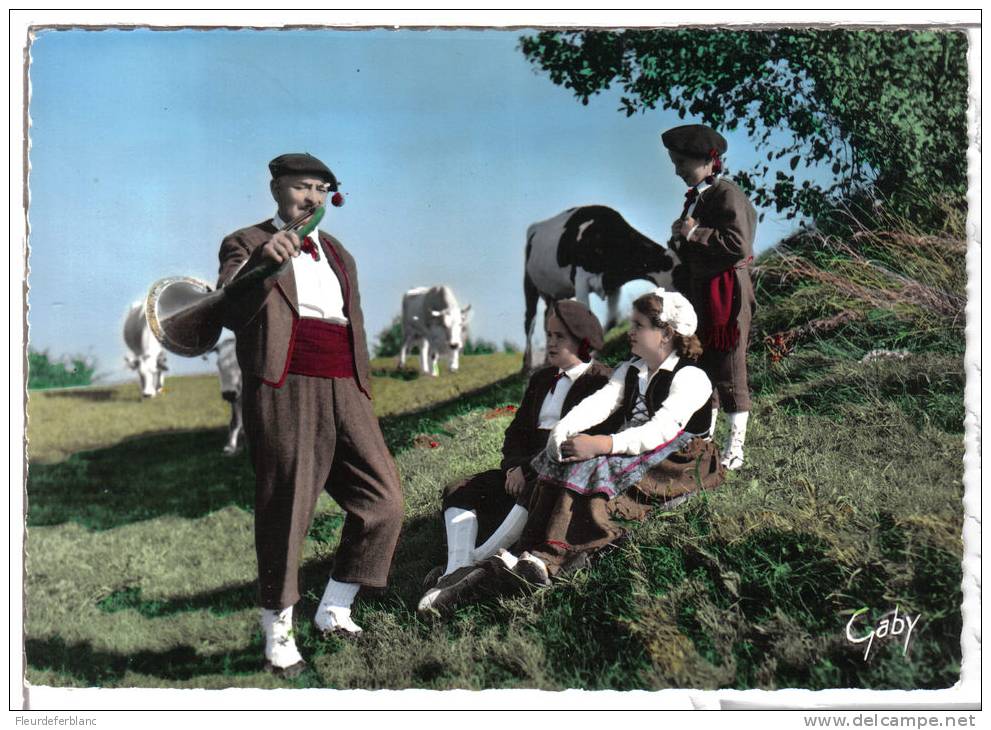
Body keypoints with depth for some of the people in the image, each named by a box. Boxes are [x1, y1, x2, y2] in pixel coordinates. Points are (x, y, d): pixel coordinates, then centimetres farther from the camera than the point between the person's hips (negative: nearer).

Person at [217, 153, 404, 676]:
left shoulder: (339, 255, 25)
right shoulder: (246, 245, 6)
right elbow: (229, 314, -11)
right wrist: (261, 262, -28)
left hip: (344, 392, 6)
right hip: (284, 392, -6)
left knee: (384, 499, -1)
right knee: (284, 510, -2)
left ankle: (334, 609, 16)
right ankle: (277, 632, 14)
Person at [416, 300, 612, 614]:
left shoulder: (602, 381, -2)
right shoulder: (542, 379, 24)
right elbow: (517, 430, 20)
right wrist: (516, 465, -2)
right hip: (527, 469, 8)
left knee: (532, 495, -40)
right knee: (459, 492, -12)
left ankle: (469, 564, -40)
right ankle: (458, 571, -33)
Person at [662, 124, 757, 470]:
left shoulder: (728, 195, -14)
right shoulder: (695, 196, 14)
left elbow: (739, 246, -26)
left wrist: (694, 233, -21)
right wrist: (680, 240, 9)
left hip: (725, 296, -9)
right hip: (697, 295, 9)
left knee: (728, 373, -1)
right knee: (700, 369, 15)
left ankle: (735, 448, 8)